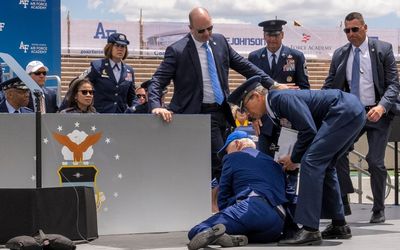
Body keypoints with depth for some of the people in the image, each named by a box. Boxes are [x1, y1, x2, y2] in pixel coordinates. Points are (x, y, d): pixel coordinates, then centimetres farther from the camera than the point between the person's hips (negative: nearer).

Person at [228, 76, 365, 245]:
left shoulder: (280, 98, -12)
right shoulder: (276, 108, 18)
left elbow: (309, 130, -18)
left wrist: (294, 158, -4)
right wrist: (293, 158, 12)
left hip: (345, 111, -10)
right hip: (353, 112, 10)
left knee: (311, 162, -14)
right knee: (323, 166, 17)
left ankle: (309, 230, -18)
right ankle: (339, 225, 23)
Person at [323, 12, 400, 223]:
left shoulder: (383, 49, -4)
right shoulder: (339, 55, 6)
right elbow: (329, 86, 8)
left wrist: (381, 107, -24)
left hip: (377, 114, -3)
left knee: (375, 162, -6)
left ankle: (378, 209, 12)